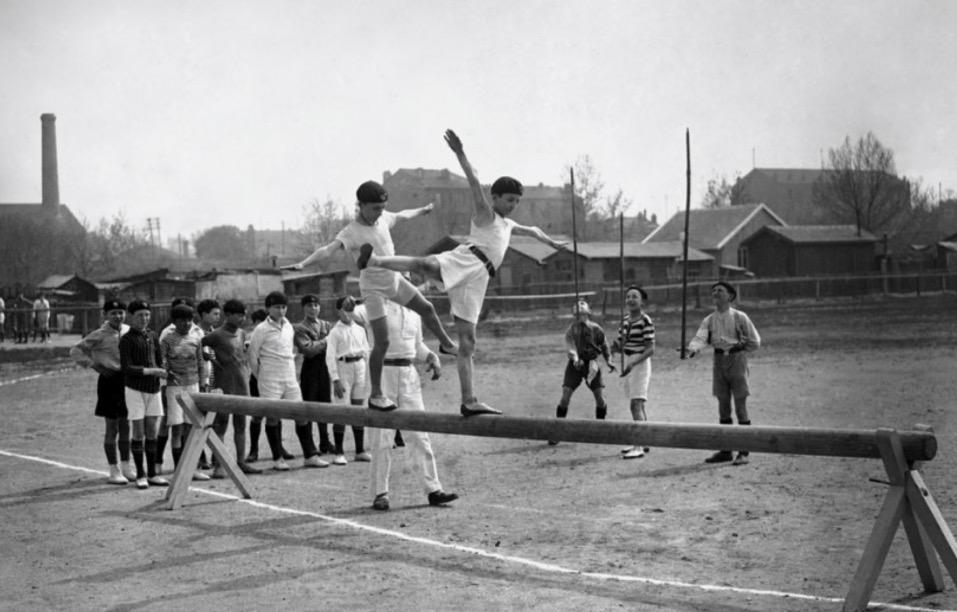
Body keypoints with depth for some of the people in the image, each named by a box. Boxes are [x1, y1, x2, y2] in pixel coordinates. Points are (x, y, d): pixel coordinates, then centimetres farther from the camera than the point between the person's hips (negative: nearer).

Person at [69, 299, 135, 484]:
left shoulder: (128, 331, 6)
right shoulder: (100, 335, -9)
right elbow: (75, 351, -8)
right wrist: (96, 366, -14)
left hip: (128, 380, 5)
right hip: (110, 381, -5)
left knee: (126, 426, 12)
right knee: (112, 428, 1)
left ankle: (126, 467, 24)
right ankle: (114, 471, 8)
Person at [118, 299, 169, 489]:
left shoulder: (152, 335, 9)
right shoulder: (127, 339, -7)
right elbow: (126, 367, -14)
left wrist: (159, 371, -3)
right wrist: (148, 371, -22)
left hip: (153, 388, 5)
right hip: (135, 389, -5)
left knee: (152, 432, 7)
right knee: (138, 432, -1)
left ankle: (152, 474, 14)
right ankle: (140, 475, 7)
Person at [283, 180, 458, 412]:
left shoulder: (383, 218, -4)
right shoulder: (352, 232, -24)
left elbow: (403, 215, 17)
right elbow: (328, 249, -38)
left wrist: (423, 209, 35)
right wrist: (303, 263, -54)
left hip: (395, 280, 7)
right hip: (374, 289, -7)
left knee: (427, 308, 20)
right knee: (381, 342, -8)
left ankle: (446, 343, 49)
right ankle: (375, 395, 2)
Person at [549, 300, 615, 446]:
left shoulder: (596, 329, -1)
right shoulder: (571, 329, -8)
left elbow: (604, 346, 15)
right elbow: (569, 346, -23)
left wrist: (608, 361, 11)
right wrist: (575, 358, -41)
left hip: (591, 363, 1)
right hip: (575, 364, -1)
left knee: (600, 398, -2)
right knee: (565, 397, -9)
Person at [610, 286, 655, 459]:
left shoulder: (645, 321, -12)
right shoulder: (625, 320, 11)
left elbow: (650, 349, -16)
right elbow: (619, 345, 15)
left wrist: (633, 363, -27)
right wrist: (613, 348, -9)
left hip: (640, 364, -8)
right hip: (627, 364, 8)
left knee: (636, 405, -15)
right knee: (637, 405, 15)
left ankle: (638, 447, -18)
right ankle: (642, 442, 25)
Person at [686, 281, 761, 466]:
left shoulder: (739, 317, -2)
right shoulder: (709, 320, 8)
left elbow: (755, 342, 1)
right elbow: (700, 338, -8)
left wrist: (736, 350, -2)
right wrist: (692, 349, -28)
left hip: (736, 361, -4)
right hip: (719, 362, 4)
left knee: (740, 406, -5)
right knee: (723, 407, 8)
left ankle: (744, 452, -2)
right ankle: (725, 450, 16)